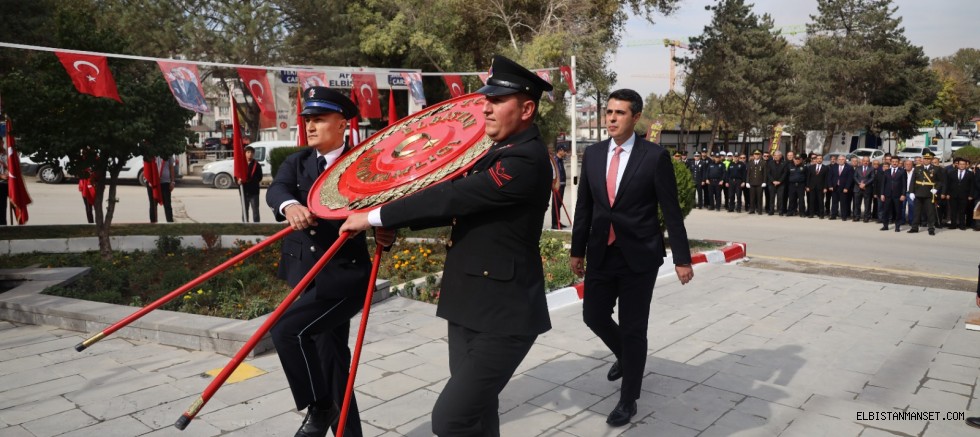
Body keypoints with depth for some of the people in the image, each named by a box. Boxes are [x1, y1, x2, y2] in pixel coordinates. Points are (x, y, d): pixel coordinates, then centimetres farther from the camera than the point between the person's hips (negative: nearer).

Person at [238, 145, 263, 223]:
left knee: (255, 211, 0)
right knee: (244, 212, 9)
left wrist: (249, 181, -19)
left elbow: (259, 177, -4)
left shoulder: (257, 165, 1)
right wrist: (238, 180, -14)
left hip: (254, 192, -3)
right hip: (244, 192, 3)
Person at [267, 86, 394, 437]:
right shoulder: (296, 163, 5)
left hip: (343, 275, -6)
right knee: (329, 356, 15)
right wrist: (290, 205, -37)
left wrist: (386, 233, -35)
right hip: (308, 275, 6)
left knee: (288, 329, -20)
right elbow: (276, 189, -14)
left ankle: (319, 408, 2)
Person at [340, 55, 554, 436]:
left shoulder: (526, 159, -19)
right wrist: (396, 223, 2)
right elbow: (460, 203, 14)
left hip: (503, 312, -10)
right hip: (471, 306, 10)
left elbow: (453, 196, -23)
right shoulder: (499, 153, 13)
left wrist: (375, 216, -16)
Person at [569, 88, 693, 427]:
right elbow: (584, 207, 9)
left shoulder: (655, 156, -9)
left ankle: (628, 400, 20)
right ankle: (626, 355, 46)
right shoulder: (592, 154, 4)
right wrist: (577, 250, 11)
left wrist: (682, 258, -8)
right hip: (601, 254, 5)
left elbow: (671, 211, -7)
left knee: (633, 328, 3)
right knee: (594, 316, 14)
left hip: (639, 256, -4)